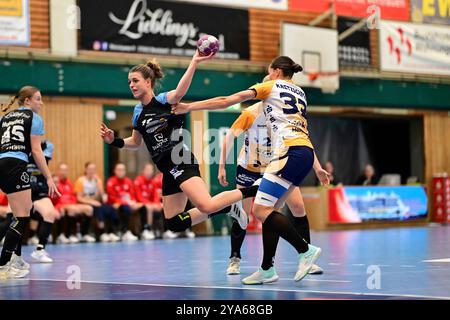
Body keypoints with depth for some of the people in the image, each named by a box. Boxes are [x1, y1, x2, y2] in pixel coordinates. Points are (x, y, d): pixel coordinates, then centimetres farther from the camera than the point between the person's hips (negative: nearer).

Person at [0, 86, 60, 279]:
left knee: (27, 209, 21)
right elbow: (36, 150, -3)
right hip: (16, 166, -8)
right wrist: (49, 178, -4)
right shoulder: (34, 118, 5)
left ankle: (16, 258, 21)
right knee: (22, 217, -6)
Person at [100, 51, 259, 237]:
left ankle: (250, 190, -7)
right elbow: (136, 143, 28)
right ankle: (227, 208, 18)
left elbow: (180, 91, -29)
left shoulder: (164, 100, -5)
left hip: (181, 162, -8)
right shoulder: (138, 112, 15)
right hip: (168, 171, 8)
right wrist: (114, 141, 10)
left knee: (206, 206, -29)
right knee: (174, 224, 6)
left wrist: (194, 63, -43)